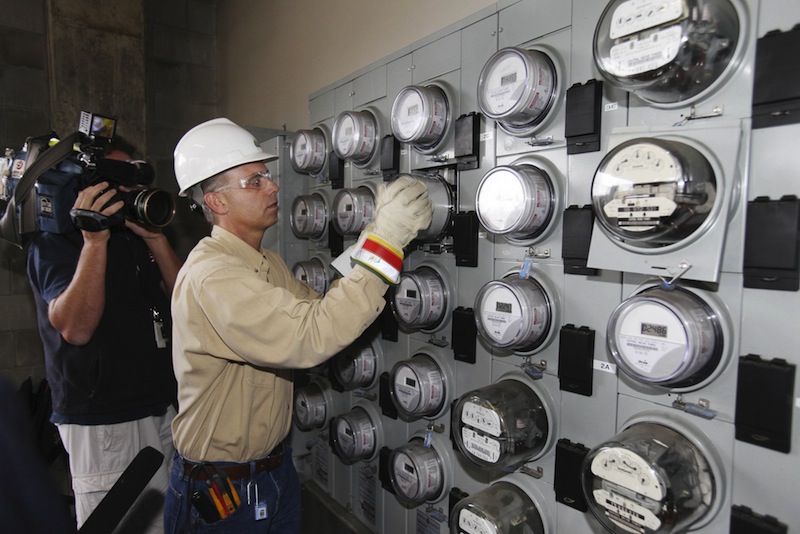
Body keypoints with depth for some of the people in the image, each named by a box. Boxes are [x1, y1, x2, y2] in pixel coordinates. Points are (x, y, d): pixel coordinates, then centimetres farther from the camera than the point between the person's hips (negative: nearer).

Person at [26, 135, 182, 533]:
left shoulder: (137, 236, 12)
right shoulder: (53, 244, -6)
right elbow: (76, 328, -22)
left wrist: (156, 238, -10)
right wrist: (95, 240, -25)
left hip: (162, 408, 6)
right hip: (101, 422, -6)